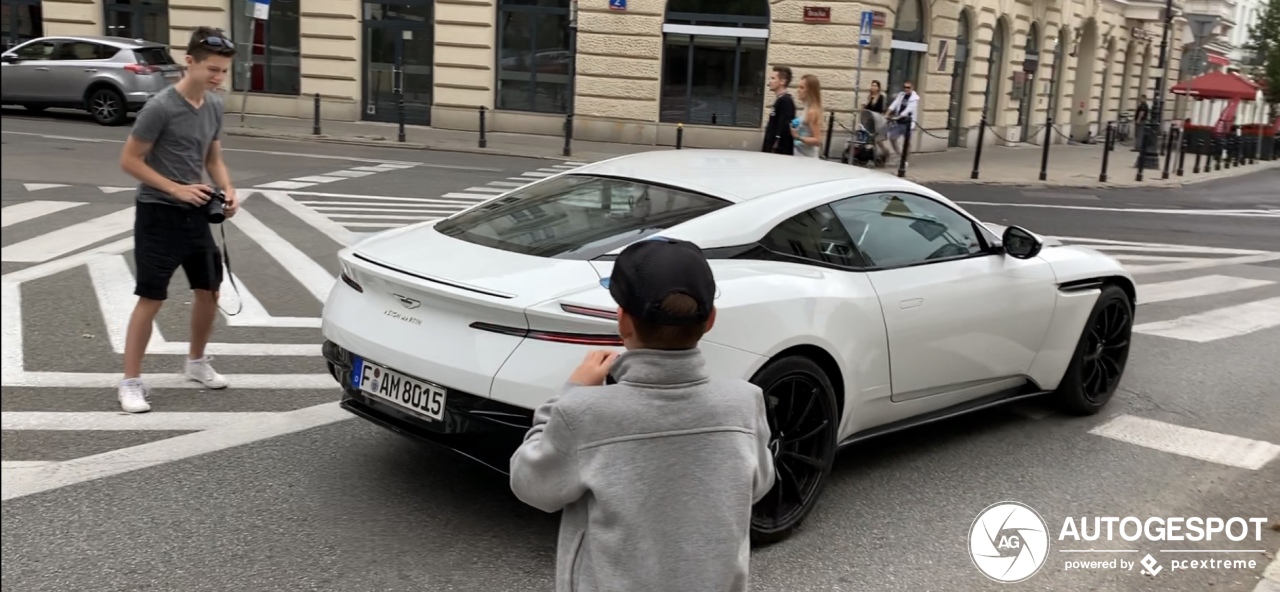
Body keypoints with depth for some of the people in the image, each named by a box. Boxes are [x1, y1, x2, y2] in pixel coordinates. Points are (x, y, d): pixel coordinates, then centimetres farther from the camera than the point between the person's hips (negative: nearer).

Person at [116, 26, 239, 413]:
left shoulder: (215, 106, 4)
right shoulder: (161, 107, -17)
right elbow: (129, 160, -13)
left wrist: (228, 191, -4)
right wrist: (177, 189, -20)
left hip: (195, 214, 7)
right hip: (158, 214, -7)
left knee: (209, 289, 13)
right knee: (151, 298, -5)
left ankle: (196, 362, 33)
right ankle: (131, 382, 5)